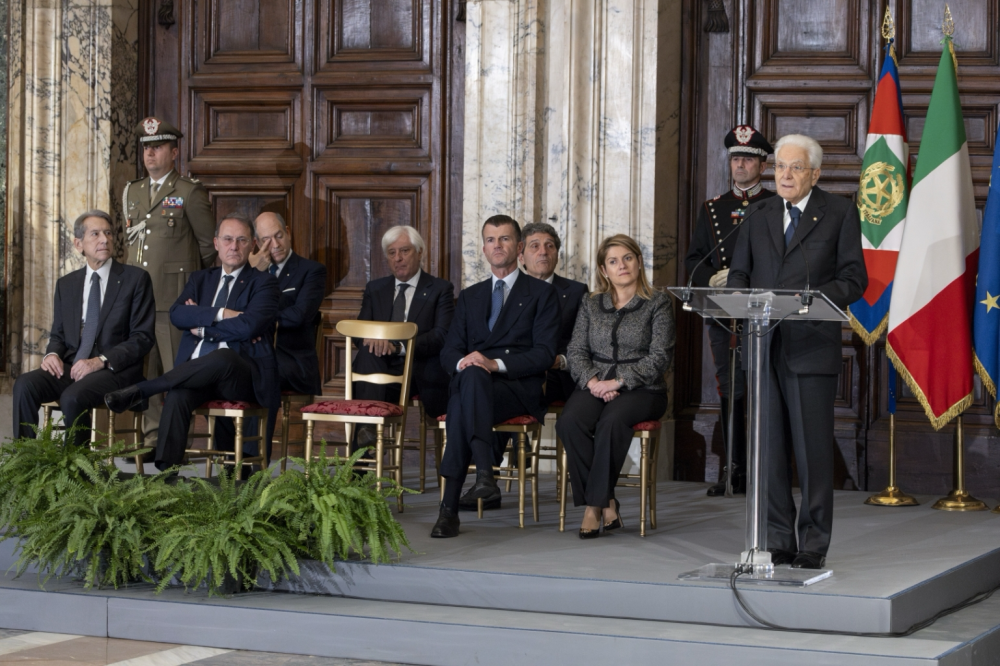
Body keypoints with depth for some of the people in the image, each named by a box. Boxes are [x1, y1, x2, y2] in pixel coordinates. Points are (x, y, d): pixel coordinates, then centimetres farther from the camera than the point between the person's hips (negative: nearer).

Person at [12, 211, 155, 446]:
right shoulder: (66, 284, 17)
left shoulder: (135, 279, 3)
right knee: (25, 385, -24)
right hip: (70, 366, 4)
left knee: (72, 397, -34)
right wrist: (52, 354, -4)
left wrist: (101, 361, -17)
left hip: (115, 369, -4)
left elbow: (142, 338, -3)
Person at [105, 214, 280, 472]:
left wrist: (202, 324, -1)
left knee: (222, 357, -39)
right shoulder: (201, 279, 23)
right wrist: (221, 314, -10)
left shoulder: (264, 283, 8)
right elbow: (177, 315, 3)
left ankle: (140, 390, -30)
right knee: (177, 397, -32)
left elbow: (248, 326, -11)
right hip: (196, 372, 3)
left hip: (243, 376, -3)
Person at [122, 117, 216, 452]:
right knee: (145, 368, 6)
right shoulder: (131, 192, 17)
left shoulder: (190, 192, -1)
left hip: (174, 297, -6)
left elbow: (209, 245, 3)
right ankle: (153, 433, 12)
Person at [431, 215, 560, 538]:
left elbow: (544, 354, -2)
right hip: (470, 381, 4)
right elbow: (449, 351, 16)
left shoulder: (541, 293, 10)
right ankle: (484, 471, -45)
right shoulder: (470, 296, 25)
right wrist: (461, 361, -10)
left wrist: (496, 364, -17)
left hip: (520, 388, -4)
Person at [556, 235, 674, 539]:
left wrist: (618, 381, -15)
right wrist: (592, 381, -11)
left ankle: (594, 504, -27)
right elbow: (576, 352, 10)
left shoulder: (658, 303, 4)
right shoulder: (591, 305, 16)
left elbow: (660, 356, -5)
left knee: (612, 421, -36)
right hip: (595, 385, 3)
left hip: (641, 388, -3)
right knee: (570, 422, -30)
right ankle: (607, 503, -25)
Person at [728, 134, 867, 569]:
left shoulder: (840, 213, 4)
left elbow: (853, 279, -1)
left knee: (813, 449, -3)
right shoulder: (758, 216, 16)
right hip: (763, 345, 4)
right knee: (769, 449, 4)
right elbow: (738, 272, 16)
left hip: (812, 346, -4)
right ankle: (778, 542, 12)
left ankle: (813, 545, 4)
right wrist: (743, 297, -7)